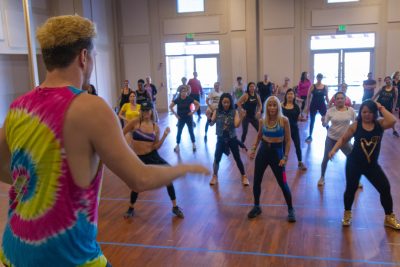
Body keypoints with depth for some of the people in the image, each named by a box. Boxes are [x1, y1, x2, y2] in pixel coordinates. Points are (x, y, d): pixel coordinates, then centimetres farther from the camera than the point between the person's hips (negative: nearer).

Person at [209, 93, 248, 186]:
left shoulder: (234, 112, -8)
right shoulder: (217, 112, -6)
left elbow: (236, 125, -17)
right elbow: (211, 124, -11)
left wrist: (241, 117, -31)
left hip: (232, 139, 0)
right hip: (220, 139, 1)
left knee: (237, 158, 7)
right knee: (217, 158, 3)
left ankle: (244, 176, 24)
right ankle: (215, 176, 27)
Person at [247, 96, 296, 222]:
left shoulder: (284, 120, -12)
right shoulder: (262, 121, -1)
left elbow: (288, 141, -8)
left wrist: (285, 157, -13)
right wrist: (253, 149, 7)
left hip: (277, 152, -4)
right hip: (263, 151, 4)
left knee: (283, 183, 1)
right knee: (256, 181, 9)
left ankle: (290, 210, 20)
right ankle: (256, 207, 29)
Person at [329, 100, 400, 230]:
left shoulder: (380, 124, -5)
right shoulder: (355, 125, -7)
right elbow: (344, 139, 0)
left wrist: (381, 107, -17)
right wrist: (334, 150, -14)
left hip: (372, 165, 2)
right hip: (354, 163, -1)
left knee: (385, 188, 3)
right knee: (351, 189, 9)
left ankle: (389, 218, 22)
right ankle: (347, 214, 34)